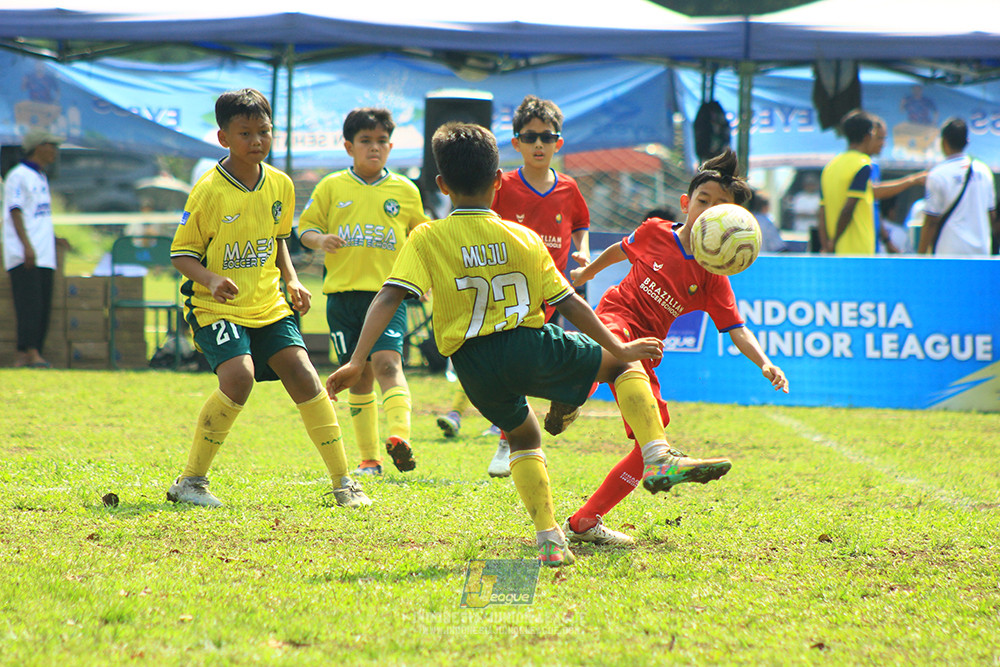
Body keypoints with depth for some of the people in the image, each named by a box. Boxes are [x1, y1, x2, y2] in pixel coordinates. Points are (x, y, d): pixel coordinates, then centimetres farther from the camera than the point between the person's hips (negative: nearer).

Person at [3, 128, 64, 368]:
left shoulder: (41, 178, 22)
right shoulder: (18, 176, -5)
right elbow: (15, 212, -14)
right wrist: (27, 245, -23)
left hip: (43, 256, 9)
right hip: (23, 257, -9)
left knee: (42, 308, 2)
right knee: (30, 303, -17)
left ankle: (23, 356, 2)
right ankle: (31, 352, -24)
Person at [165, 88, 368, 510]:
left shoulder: (280, 185, 4)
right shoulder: (209, 191, -12)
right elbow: (182, 253, -6)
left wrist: (292, 281, 7)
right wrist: (211, 280, -24)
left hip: (268, 306, 5)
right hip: (218, 309, -5)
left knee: (304, 376, -9)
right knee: (239, 376, -26)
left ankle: (342, 482, 0)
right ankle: (190, 482, -11)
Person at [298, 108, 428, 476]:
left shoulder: (405, 190, 8)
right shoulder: (331, 187, 6)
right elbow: (306, 227, 8)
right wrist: (319, 239, -14)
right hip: (343, 292, 1)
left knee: (387, 362, -22)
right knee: (359, 377, 6)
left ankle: (399, 435, -36)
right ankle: (368, 458, 13)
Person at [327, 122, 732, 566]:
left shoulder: (427, 239, 0)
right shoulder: (523, 238, 4)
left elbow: (389, 297, -12)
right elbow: (569, 303, 6)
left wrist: (356, 362, -16)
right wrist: (619, 349, 15)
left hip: (475, 367, 1)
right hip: (530, 347, -1)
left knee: (523, 436, 27)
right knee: (623, 364, 19)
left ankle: (549, 539, 12)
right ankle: (657, 459, -3)